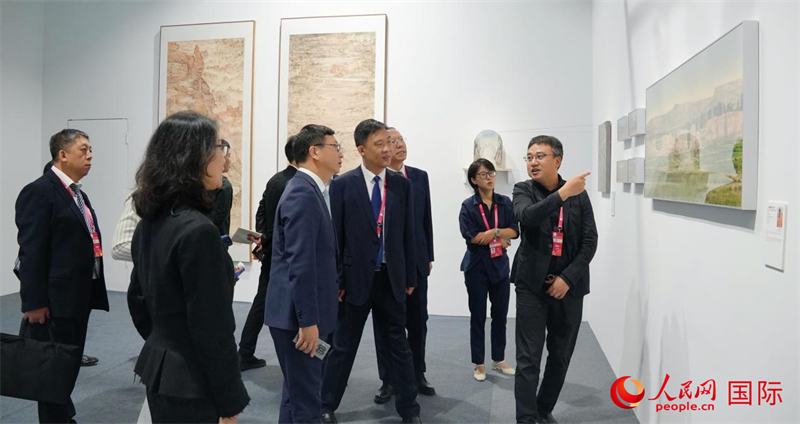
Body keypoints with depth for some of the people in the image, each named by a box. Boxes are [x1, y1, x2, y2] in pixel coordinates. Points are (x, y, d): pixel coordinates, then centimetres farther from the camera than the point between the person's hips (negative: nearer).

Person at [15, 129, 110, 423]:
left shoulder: (78, 194, 14)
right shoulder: (39, 191, -13)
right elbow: (31, 252, -18)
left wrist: (92, 293, 15)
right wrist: (34, 302, -20)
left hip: (78, 298, 9)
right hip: (55, 300, -9)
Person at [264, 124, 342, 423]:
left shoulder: (309, 190, 13)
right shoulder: (303, 194, -19)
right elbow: (300, 264, -24)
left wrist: (328, 292, 20)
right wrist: (308, 321, -23)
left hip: (302, 312, 10)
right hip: (297, 314, -10)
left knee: (297, 392, 21)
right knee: (305, 397, 0)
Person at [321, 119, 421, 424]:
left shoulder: (401, 184, 2)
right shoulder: (342, 185, -7)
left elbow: (407, 234, 5)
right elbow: (335, 236, -5)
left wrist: (410, 276, 5)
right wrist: (336, 280, -7)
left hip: (391, 278, 3)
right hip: (356, 277, -2)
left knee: (399, 344, 13)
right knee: (343, 346, 11)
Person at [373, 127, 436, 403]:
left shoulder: (420, 177, 8)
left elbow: (426, 218, 10)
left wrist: (429, 256, 8)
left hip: (416, 261, 4)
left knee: (418, 321, 13)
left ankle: (418, 375, 29)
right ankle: (388, 380, 21)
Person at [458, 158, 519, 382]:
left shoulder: (505, 202, 3)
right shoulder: (468, 206, -6)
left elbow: (515, 230, -4)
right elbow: (471, 236, -17)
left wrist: (492, 232, -17)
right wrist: (499, 235, -11)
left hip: (500, 265, 3)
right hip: (476, 267, -3)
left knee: (500, 315, 12)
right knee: (478, 317, 6)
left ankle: (499, 359, 29)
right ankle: (479, 364, 19)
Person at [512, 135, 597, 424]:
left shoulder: (579, 194, 2)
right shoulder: (523, 190, -1)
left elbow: (590, 241, 0)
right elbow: (527, 217, -23)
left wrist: (567, 278, -9)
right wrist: (562, 194, -30)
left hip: (568, 286, 2)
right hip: (532, 285, -2)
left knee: (561, 355, 12)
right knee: (528, 358, -4)